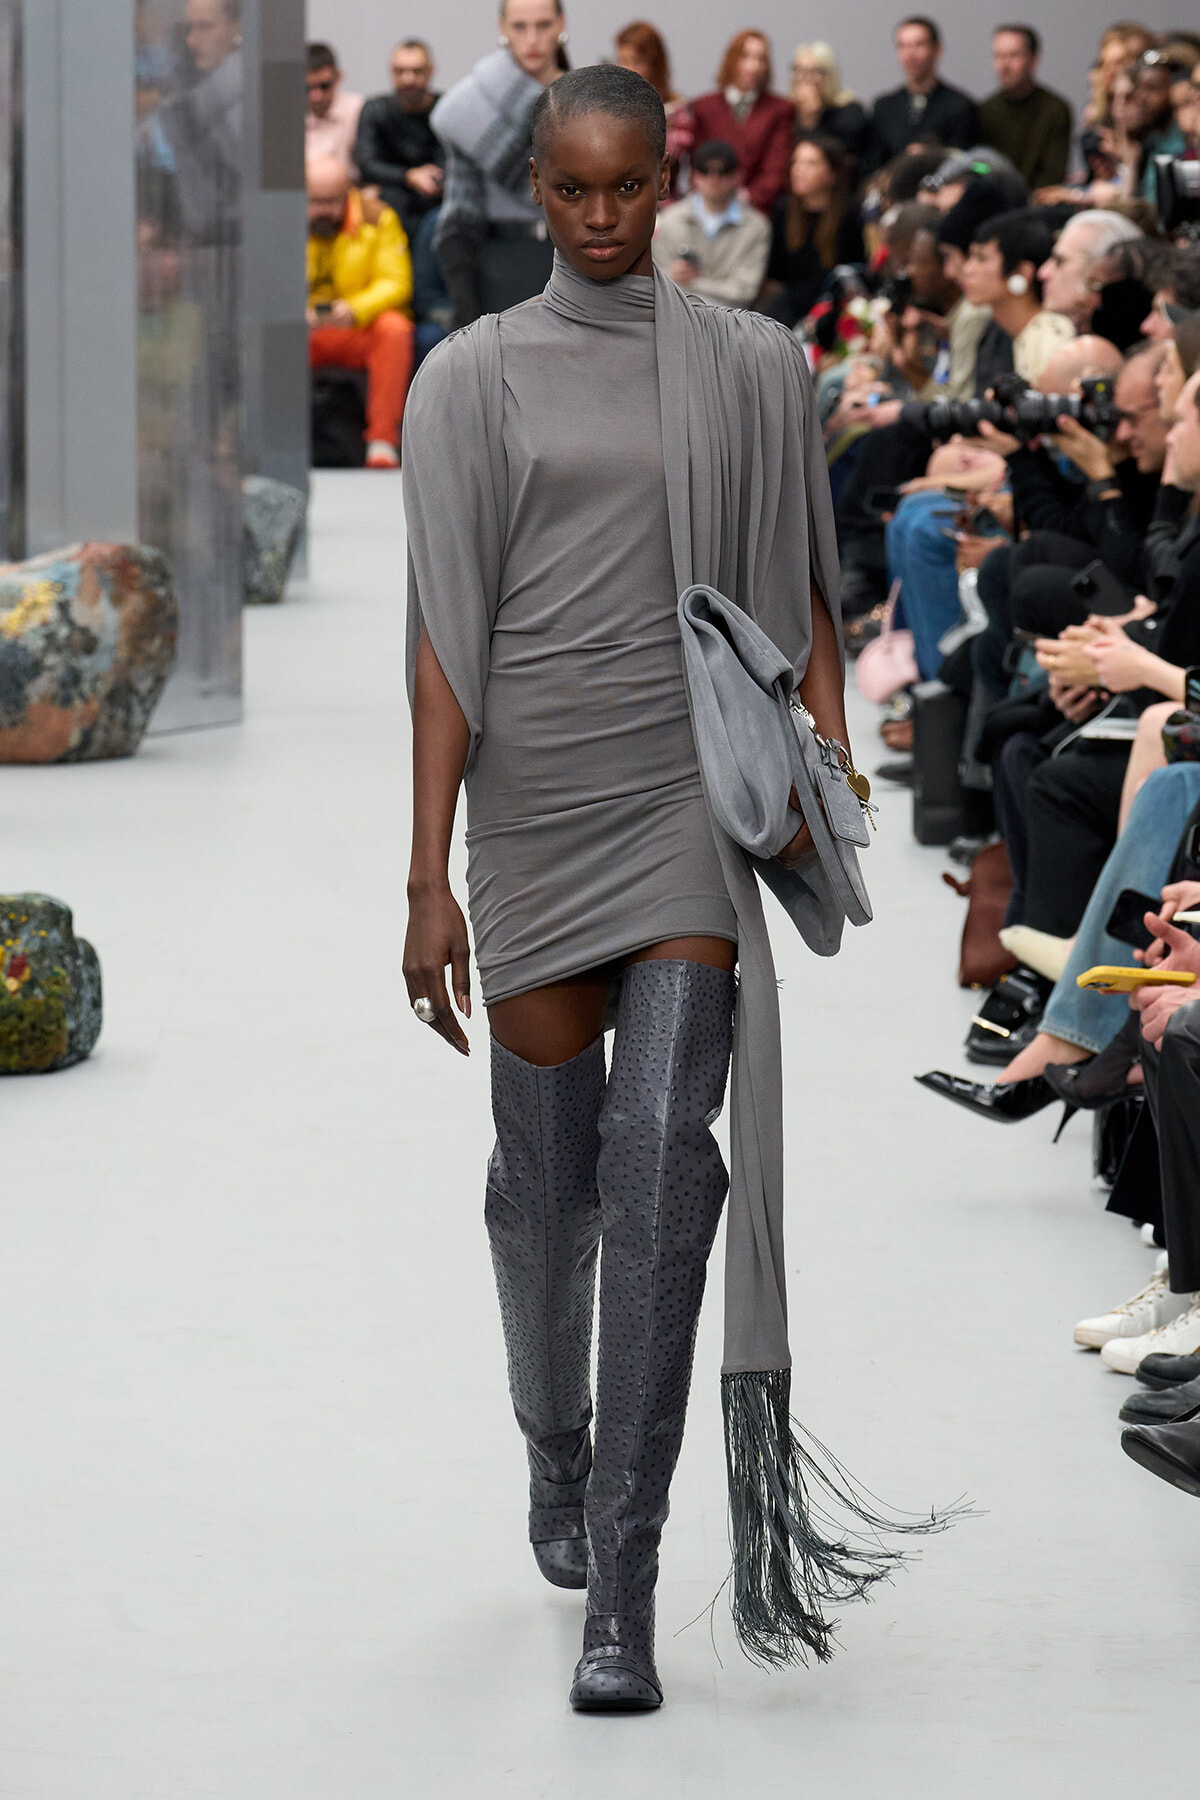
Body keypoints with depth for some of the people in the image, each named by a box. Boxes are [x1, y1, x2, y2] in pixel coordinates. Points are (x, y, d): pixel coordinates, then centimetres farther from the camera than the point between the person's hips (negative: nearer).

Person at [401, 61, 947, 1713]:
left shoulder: (754, 368, 6)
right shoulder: (472, 380, 3)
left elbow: (806, 599, 12)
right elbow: (446, 640, -1)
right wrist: (430, 877, -7)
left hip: (694, 795, -1)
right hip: (536, 801, 1)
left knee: (661, 1155, -15)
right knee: (545, 1171, 11)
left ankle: (623, 1590, -16)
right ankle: (555, 1454, 42)